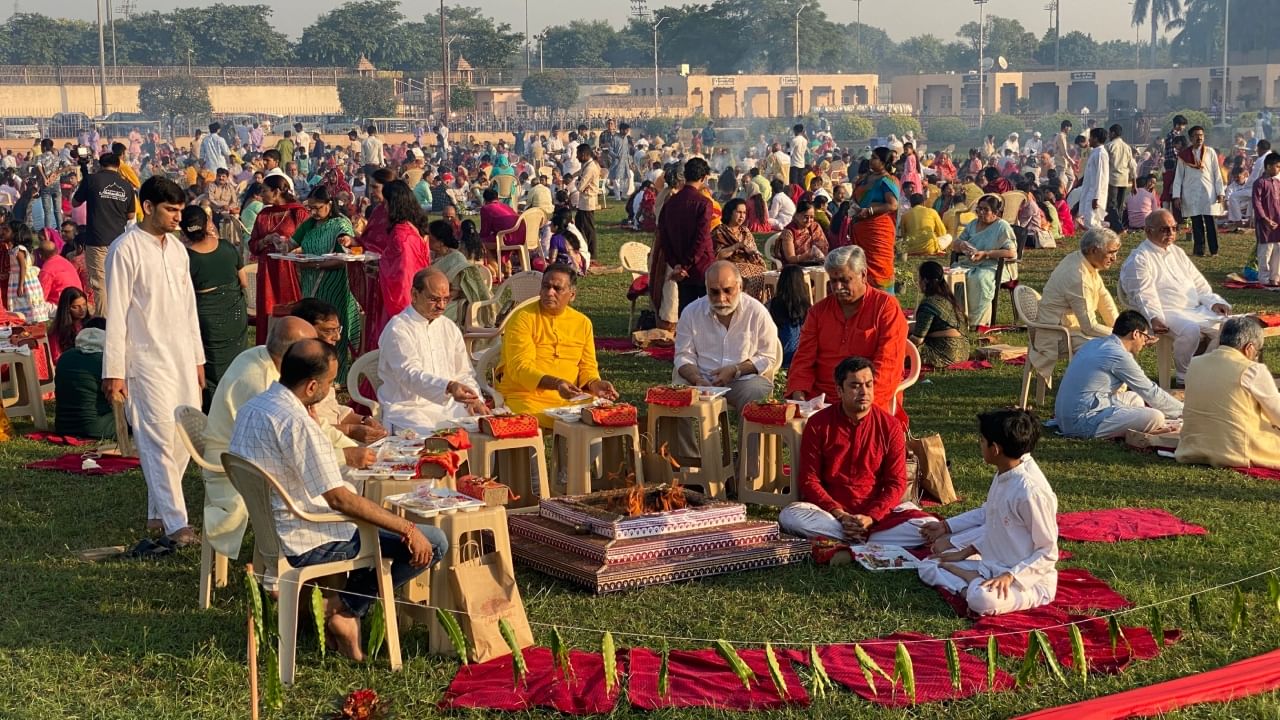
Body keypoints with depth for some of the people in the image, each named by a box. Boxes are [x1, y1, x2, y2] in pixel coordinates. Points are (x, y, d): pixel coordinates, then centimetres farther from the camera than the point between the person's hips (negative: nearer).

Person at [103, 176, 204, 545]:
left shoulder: (177, 249, 12)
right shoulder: (125, 250, -9)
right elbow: (115, 313, -10)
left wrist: (197, 358, 18)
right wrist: (113, 370, -12)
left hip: (182, 357, 7)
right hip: (147, 359, -7)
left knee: (184, 438, 7)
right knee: (160, 441, -8)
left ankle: (158, 512, 20)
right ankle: (176, 524, -8)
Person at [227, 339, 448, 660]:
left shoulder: (252, 408, 5)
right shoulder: (296, 423, -24)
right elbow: (338, 499, -26)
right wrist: (408, 529, -20)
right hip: (305, 544, -10)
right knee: (433, 543, -10)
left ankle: (344, 608, 18)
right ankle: (344, 607, 2)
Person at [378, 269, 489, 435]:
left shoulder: (449, 328, 17)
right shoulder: (397, 329, -8)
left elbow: (464, 372, 20)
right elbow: (410, 374, -23)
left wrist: (474, 400, -2)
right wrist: (449, 387, -39)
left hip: (448, 408, 7)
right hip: (408, 409, -6)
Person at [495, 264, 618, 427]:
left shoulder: (582, 323, 12)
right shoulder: (522, 318, -5)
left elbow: (587, 366, 16)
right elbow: (520, 367, -15)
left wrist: (594, 383, -8)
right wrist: (556, 384, -30)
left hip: (569, 397, 5)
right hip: (525, 395, -4)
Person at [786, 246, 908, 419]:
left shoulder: (886, 307, 1)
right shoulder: (819, 310, 15)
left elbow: (887, 362, -8)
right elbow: (804, 358, 12)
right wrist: (798, 395, -6)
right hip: (820, 397, 4)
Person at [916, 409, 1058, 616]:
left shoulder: (1031, 490, -25)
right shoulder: (1004, 476, 3)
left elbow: (1048, 553, -19)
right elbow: (987, 514, 22)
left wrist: (1010, 576, -28)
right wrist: (946, 527, 22)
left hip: (1029, 579, -9)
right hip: (994, 568, 9)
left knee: (983, 600, -40)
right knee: (928, 566, 5)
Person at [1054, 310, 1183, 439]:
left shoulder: (1094, 344, 14)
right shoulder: (1118, 355, -13)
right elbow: (1151, 393, -5)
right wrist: (1183, 411, 5)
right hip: (1083, 422, -10)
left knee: (1134, 398, 27)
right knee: (1156, 418, -16)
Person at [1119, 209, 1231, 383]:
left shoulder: (1177, 252, 21)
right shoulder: (1139, 260, -4)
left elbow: (1198, 282, 22)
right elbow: (1144, 295, -15)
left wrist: (1214, 302, 5)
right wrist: (1154, 318, -31)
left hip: (1197, 309, 8)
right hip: (1167, 313, -8)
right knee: (1190, 330, -35)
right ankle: (1184, 376, -16)